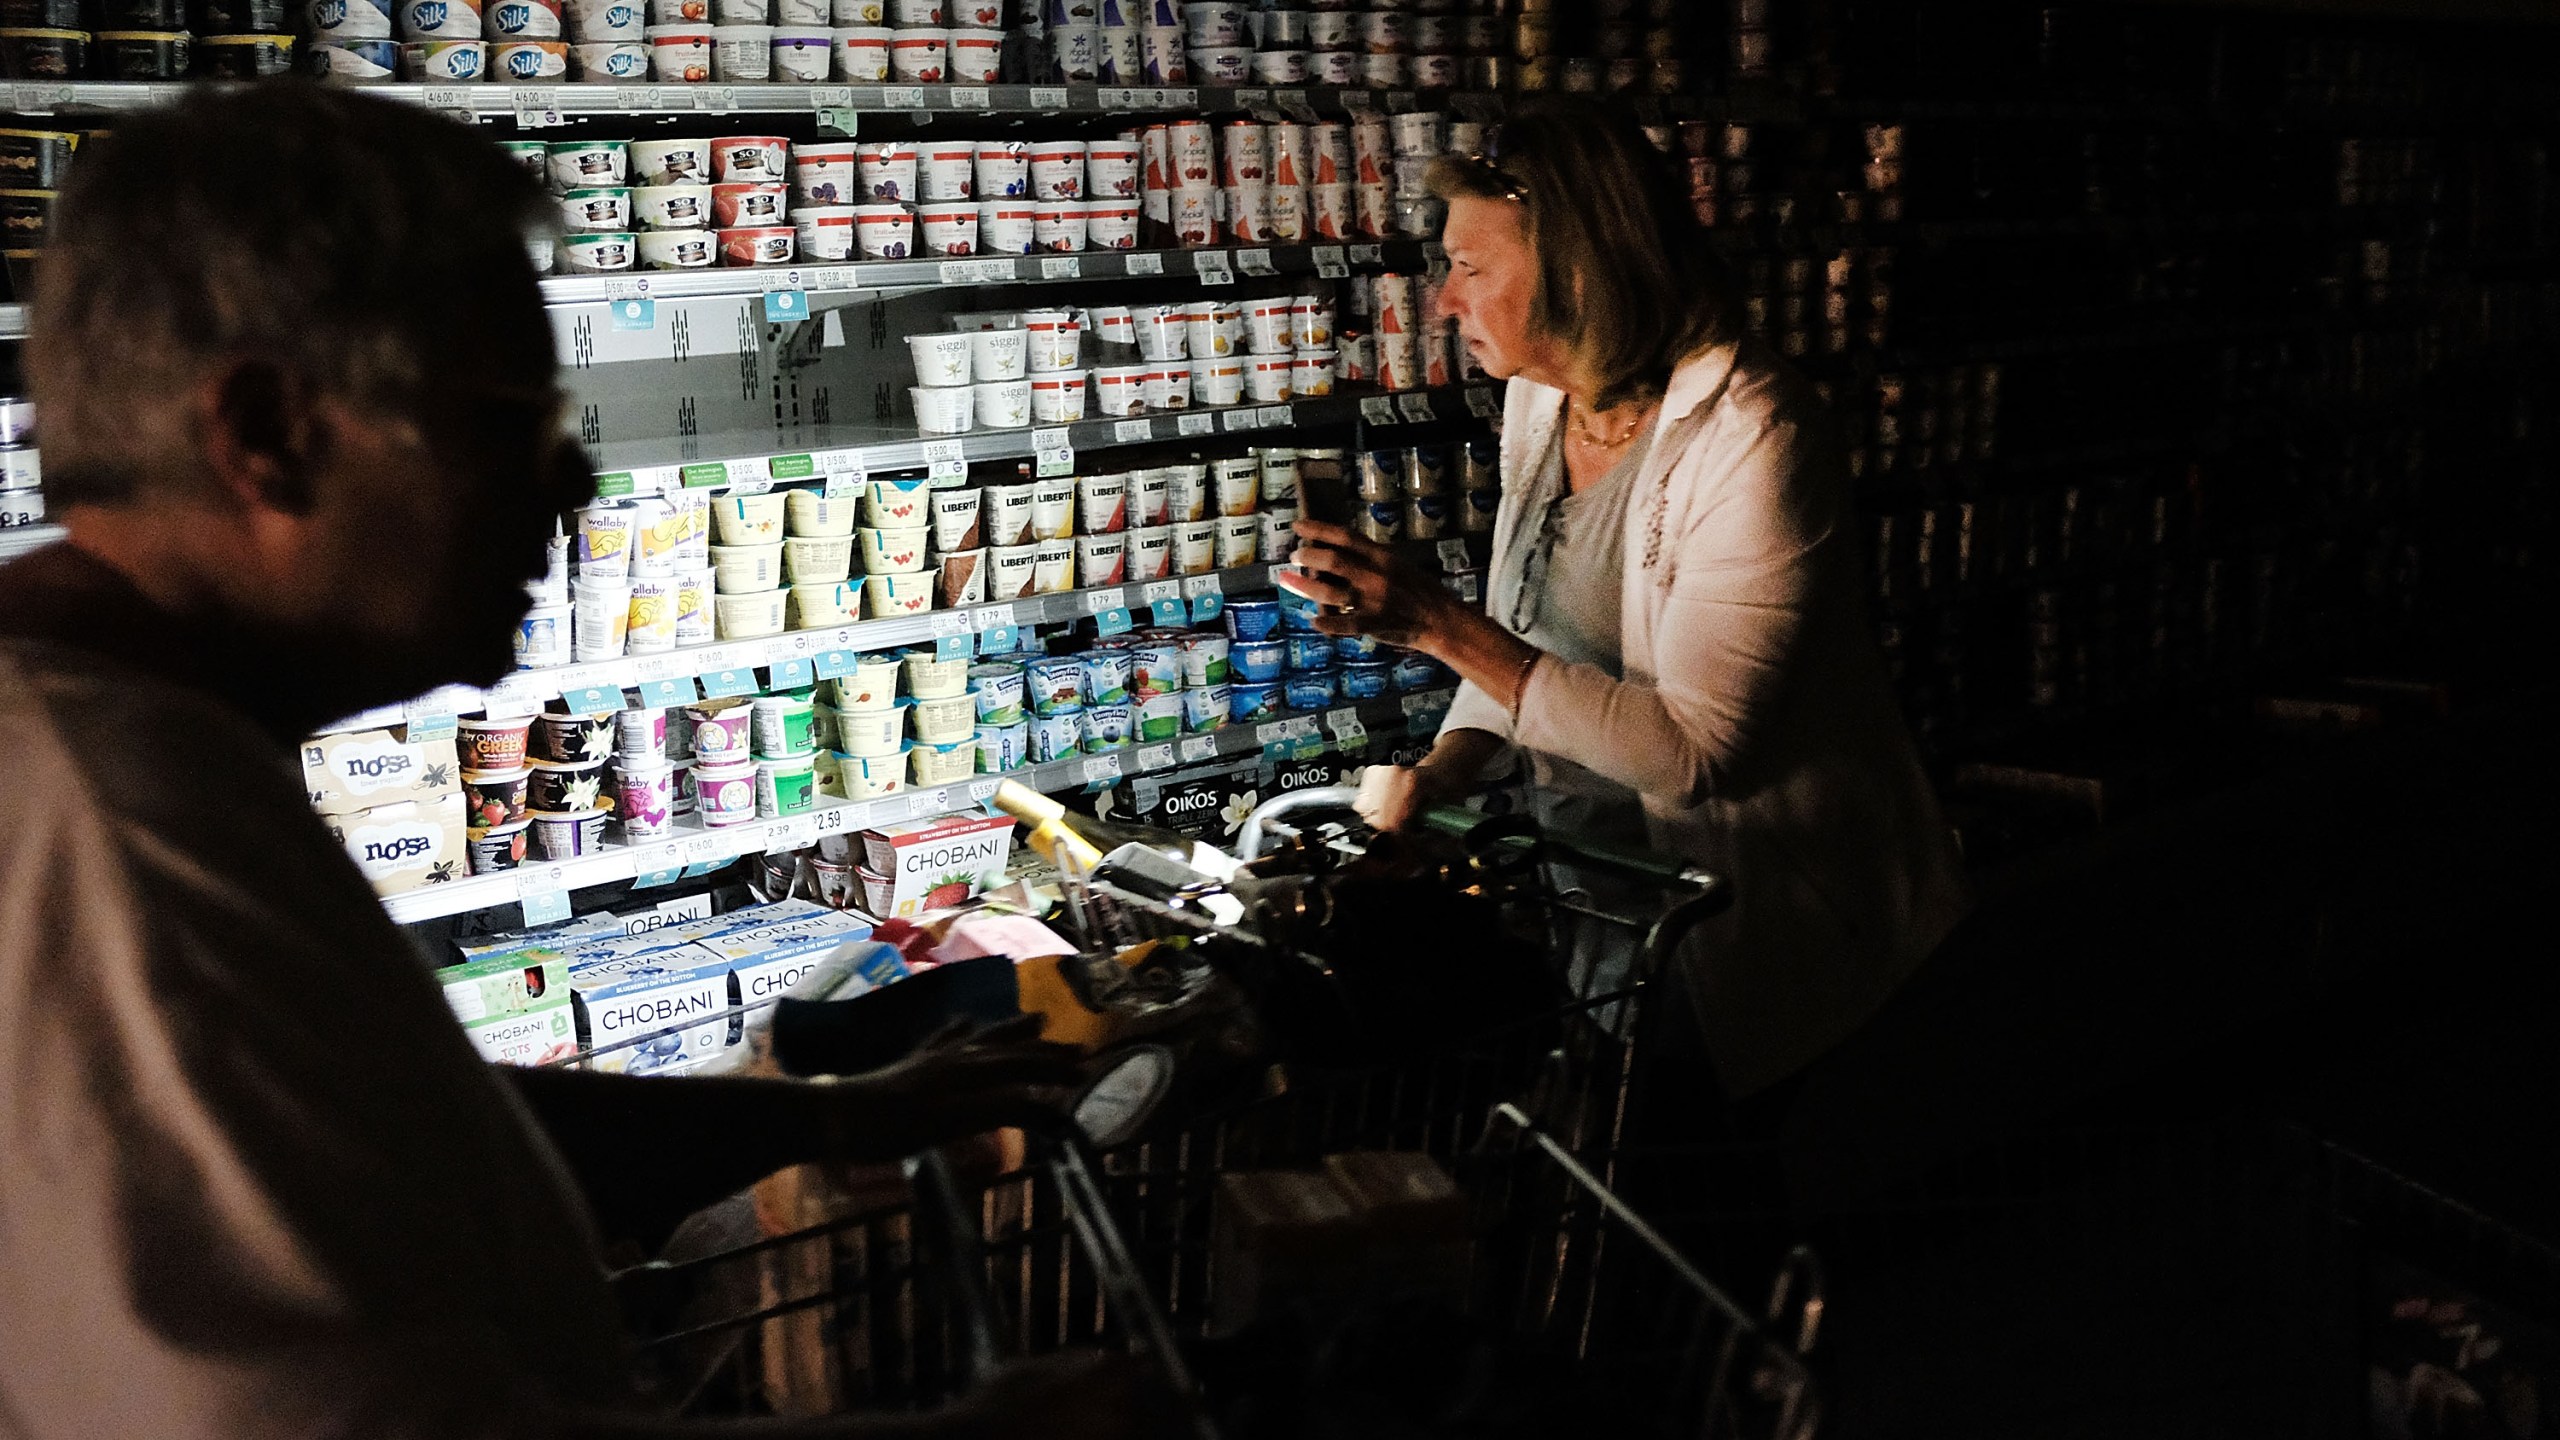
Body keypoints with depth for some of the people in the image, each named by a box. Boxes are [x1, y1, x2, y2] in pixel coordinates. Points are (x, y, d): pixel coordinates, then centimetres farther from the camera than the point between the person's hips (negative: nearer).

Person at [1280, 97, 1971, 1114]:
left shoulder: (1749, 439, -22)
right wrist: (1436, 775, -5)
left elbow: (1696, 750, -25)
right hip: (1591, 876, 7)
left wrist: (1440, 626, -28)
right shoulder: (1538, 395, 3)